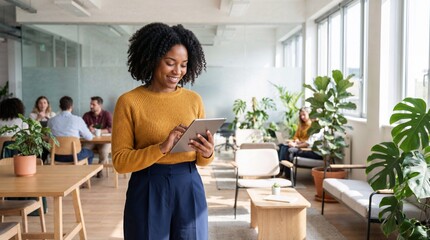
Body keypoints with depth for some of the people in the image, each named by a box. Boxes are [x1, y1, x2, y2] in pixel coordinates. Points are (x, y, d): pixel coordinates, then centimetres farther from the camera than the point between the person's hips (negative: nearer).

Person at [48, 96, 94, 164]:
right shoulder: (78, 120, -13)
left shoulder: (51, 121, -4)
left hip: (57, 157, 3)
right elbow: (89, 137, -3)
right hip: (74, 156, -3)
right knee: (90, 153, 28)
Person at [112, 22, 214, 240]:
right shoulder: (129, 101, -6)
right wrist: (161, 148, -22)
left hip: (189, 188, 3)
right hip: (148, 191, -3)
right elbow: (120, 161, -10)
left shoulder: (194, 100, 4)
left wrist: (207, 153, -14)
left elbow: (201, 160, 9)